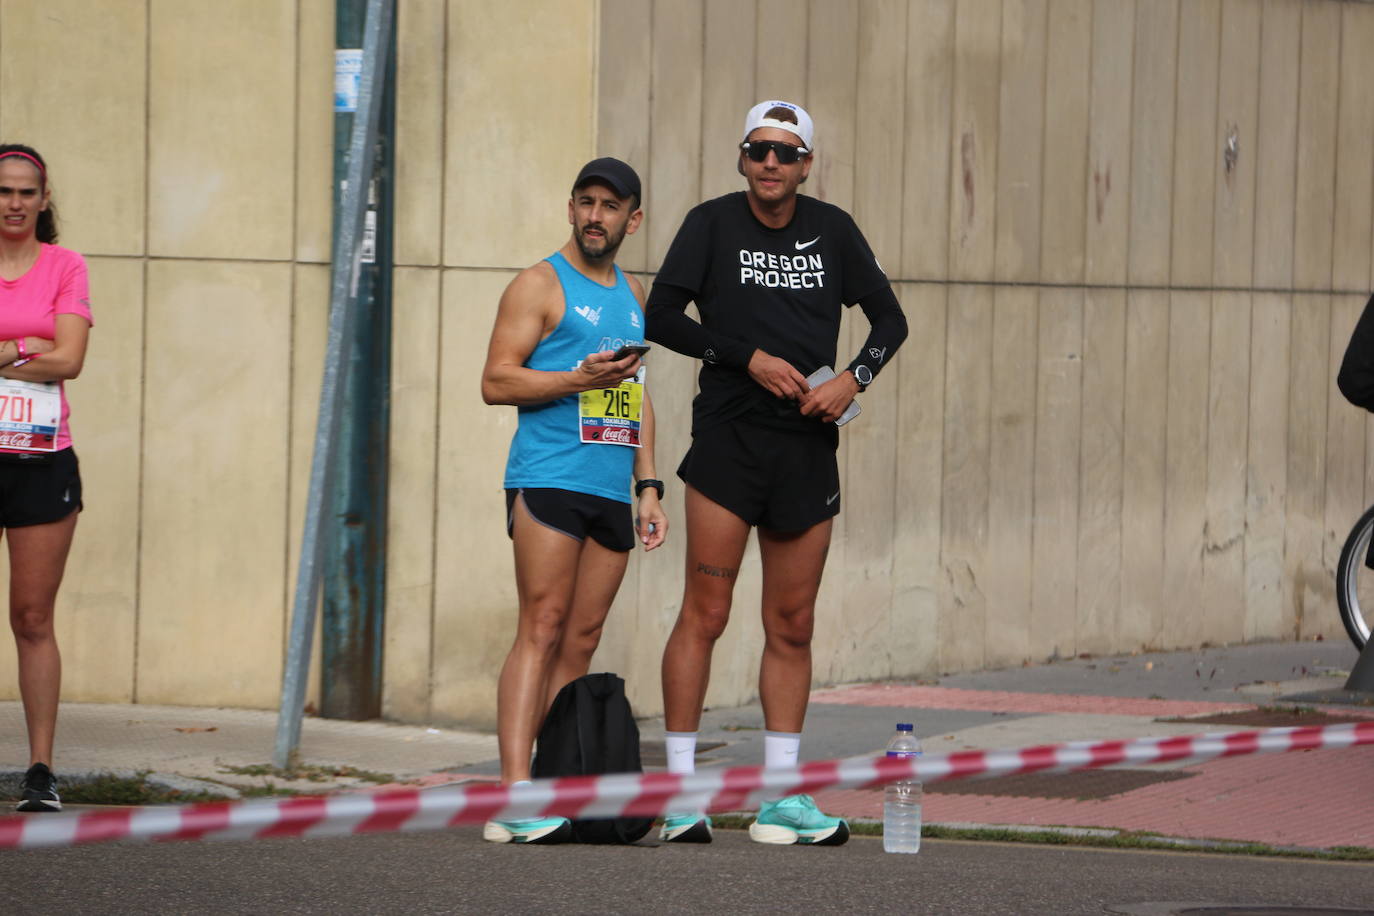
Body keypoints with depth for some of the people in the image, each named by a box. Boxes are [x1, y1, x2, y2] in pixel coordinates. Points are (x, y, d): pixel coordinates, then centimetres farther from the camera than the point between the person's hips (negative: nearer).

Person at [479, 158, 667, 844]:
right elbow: (497, 381, -8)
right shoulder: (540, 285, -1)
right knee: (542, 629, -14)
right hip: (548, 480, -7)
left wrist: (648, 486, 19)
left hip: (610, 494, 7)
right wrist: (580, 379, -19)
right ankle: (514, 796, -19)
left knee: (581, 642, 2)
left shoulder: (632, 295, 21)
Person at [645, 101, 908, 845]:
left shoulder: (832, 231, 9)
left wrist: (854, 379, -3)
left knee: (792, 626, 5)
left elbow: (889, 318, 16)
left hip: (807, 447, 4)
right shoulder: (712, 224, 0)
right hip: (727, 440, -3)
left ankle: (780, 799, 10)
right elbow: (661, 315, -3)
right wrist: (749, 358, -12)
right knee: (705, 613, -8)